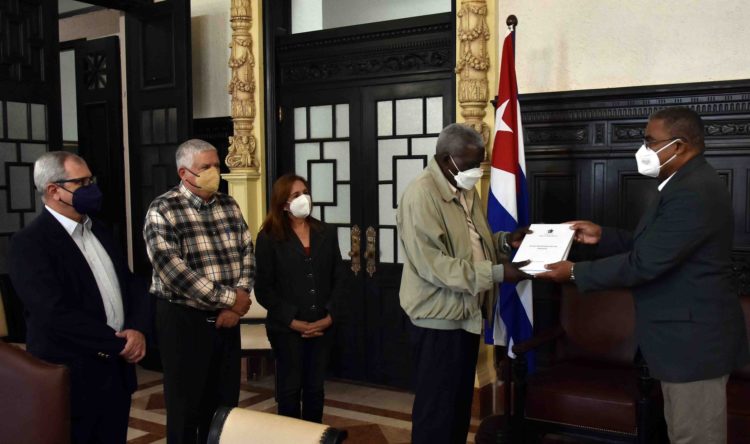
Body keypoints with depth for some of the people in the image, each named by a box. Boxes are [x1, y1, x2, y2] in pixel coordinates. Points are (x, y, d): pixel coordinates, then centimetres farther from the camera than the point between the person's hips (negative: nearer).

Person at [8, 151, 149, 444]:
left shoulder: (98, 231, 12)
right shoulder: (29, 242, -14)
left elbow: (132, 284, 11)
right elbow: (56, 314, -23)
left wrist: (137, 330, -8)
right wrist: (119, 343, -17)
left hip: (117, 370, 7)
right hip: (72, 379, -7)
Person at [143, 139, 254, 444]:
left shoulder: (229, 205, 7)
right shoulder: (163, 210, -12)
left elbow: (247, 253, 5)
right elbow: (173, 271, -21)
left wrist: (236, 304, -9)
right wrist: (230, 298, -18)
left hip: (226, 318, 5)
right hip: (184, 319, -5)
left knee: (225, 403, 14)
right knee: (186, 407, 8)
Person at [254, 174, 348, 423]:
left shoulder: (326, 233, 8)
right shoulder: (268, 238, -4)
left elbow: (340, 277, 6)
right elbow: (263, 289, -7)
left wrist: (330, 316, -6)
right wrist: (293, 321, -13)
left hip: (322, 326, 4)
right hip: (287, 328, -3)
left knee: (315, 388, 12)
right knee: (290, 389, 7)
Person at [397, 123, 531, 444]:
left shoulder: (465, 189, 10)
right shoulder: (421, 195, -20)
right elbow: (432, 264, -27)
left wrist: (505, 241, 0)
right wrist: (496, 273, -28)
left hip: (467, 313, 9)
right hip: (439, 319, -9)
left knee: (460, 403, 20)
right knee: (437, 408, 3)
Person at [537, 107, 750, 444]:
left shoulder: (694, 192, -24)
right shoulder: (688, 184, 11)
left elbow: (644, 263, -26)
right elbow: (650, 246, 17)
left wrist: (576, 272, -16)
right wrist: (602, 236, 6)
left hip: (695, 337, -10)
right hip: (685, 333, 11)